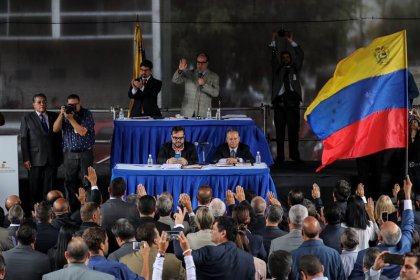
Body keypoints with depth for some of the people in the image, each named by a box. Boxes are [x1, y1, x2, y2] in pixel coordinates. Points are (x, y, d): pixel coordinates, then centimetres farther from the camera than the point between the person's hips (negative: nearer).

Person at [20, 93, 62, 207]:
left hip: (52, 159, 2)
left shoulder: (54, 116, 10)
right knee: (35, 189, 1)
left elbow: (58, 137, 12)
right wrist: (26, 159, -8)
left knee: (49, 188, 1)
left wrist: (60, 156, 6)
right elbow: (24, 139, 0)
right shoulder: (27, 118, 3)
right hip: (35, 159, -2)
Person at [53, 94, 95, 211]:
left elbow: (82, 132, -16)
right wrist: (61, 115, -16)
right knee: (70, 182, 4)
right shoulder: (65, 114, 6)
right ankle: (71, 207, 10)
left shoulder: (87, 114, -4)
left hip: (85, 153, -3)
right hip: (70, 154, 3)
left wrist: (71, 118, -20)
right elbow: (55, 129, -5)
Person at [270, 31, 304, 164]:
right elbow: (273, 57, 7)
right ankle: (280, 157, -5)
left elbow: (300, 55, 9)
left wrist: (291, 42, 3)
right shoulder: (278, 69, 19)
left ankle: (294, 155, -4)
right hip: (279, 101, 0)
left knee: (293, 129, -5)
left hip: (292, 100, 0)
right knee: (280, 131, -3)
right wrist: (274, 42, 0)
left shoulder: (294, 68, 19)